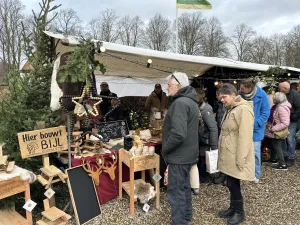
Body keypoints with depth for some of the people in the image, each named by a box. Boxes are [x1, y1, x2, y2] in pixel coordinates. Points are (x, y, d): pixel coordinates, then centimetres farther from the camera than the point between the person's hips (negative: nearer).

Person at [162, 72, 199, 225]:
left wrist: (164, 149, -15)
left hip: (179, 155, -10)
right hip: (188, 153, 10)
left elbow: (178, 134, -31)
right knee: (184, 187, 23)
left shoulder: (180, 103, -22)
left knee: (175, 191, 2)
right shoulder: (191, 101, 11)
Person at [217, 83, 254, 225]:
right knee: (231, 184, 16)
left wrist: (240, 160, -23)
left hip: (236, 157, -9)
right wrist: (222, 154, 18)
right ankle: (233, 208, 32)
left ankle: (239, 213, 20)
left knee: (233, 184, 1)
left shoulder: (243, 109, -18)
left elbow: (245, 137, -23)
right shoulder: (230, 109, 13)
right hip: (229, 156, 9)